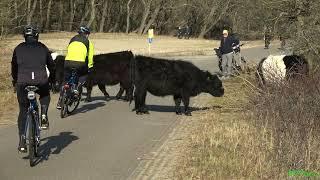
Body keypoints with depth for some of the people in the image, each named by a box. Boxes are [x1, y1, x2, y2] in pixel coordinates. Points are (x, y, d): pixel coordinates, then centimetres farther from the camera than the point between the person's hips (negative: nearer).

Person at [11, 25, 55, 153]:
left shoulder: (19, 48, 15)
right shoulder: (42, 48, 15)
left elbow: (14, 67, 22)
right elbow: (51, 65, 20)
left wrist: (15, 82, 36)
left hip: (23, 82, 0)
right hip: (41, 81, 0)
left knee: (23, 111, 12)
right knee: (45, 96, 34)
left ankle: (22, 142, 4)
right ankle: (44, 116, 8)